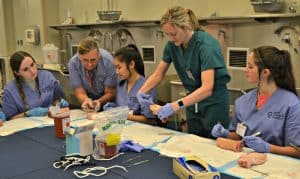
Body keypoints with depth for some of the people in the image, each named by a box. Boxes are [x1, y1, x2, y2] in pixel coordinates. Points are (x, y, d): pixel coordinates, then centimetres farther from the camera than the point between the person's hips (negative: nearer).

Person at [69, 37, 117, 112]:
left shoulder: (108, 61, -27)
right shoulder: (73, 63, -22)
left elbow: (110, 93, -16)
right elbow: (80, 92, -16)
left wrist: (99, 102, -37)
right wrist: (86, 100, -39)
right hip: (88, 96, 3)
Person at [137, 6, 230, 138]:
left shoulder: (206, 45, -25)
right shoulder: (172, 45, -7)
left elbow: (207, 88, -32)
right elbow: (158, 74, 5)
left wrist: (176, 105, -40)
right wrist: (141, 91, -12)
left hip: (214, 101, -5)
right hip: (193, 99, 5)